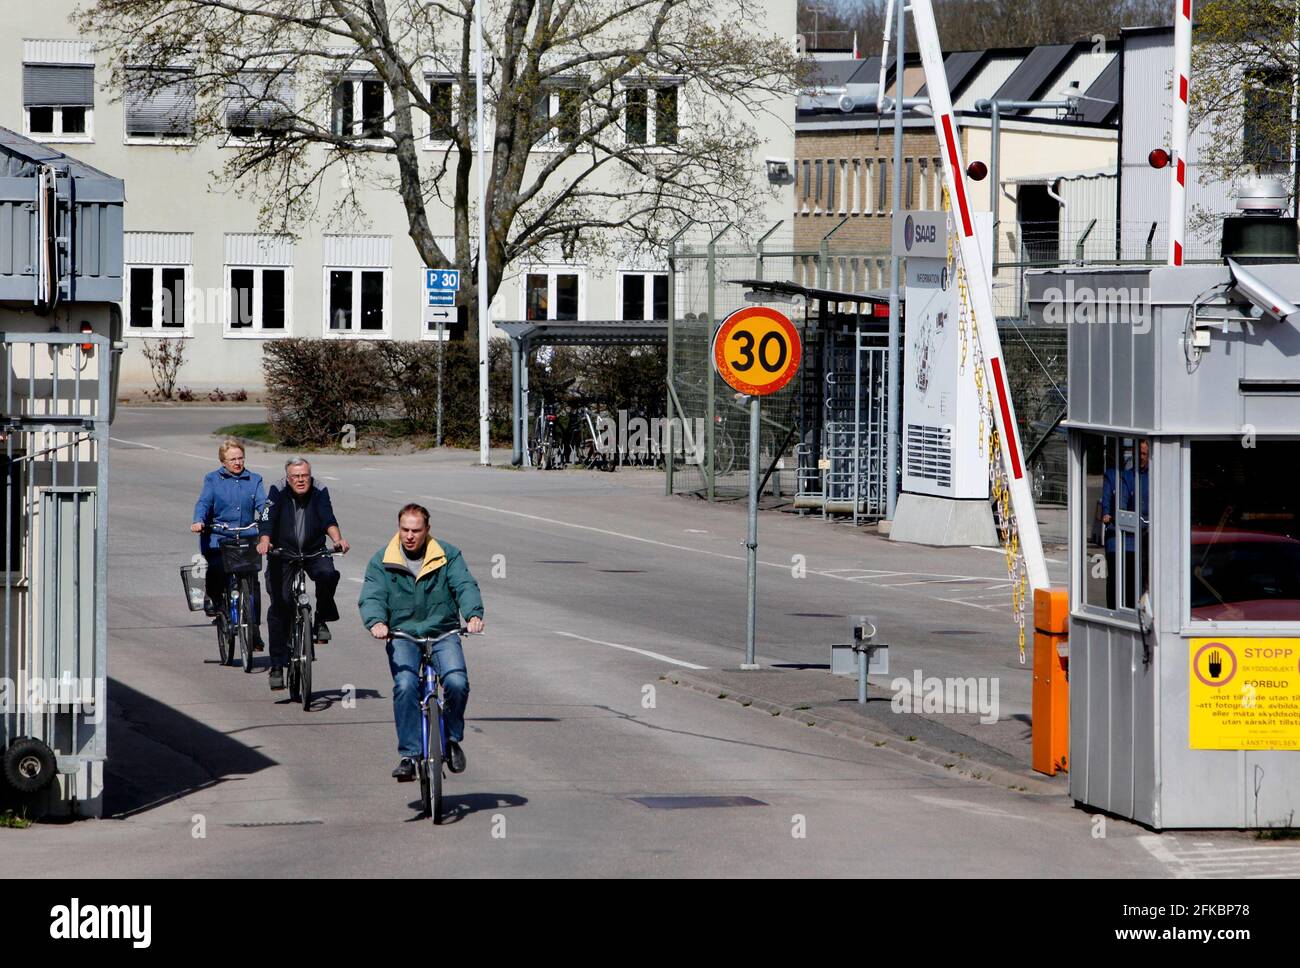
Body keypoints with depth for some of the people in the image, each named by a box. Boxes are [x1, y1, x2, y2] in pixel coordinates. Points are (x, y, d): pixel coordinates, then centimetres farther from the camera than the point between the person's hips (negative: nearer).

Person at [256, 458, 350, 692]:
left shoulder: (319, 493, -9)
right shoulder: (278, 493, -12)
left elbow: (328, 519, -22)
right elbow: (267, 519, -25)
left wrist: (337, 539, -43)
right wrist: (264, 541, -45)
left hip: (314, 552, 1)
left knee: (328, 574, -31)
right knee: (279, 606, -9)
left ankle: (321, 620, -5)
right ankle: (277, 666, -1)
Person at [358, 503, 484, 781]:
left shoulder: (448, 556, 5)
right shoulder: (381, 561, 5)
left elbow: (466, 586, -7)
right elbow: (371, 597, -5)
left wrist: (474, 614, -28)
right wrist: (376, 622, -28)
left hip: (442, 633, 0)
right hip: (402, 636, 0)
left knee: (457, 683, -24)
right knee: (405, 686, -25)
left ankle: (452, 739, 1)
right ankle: (408, 755, -19)